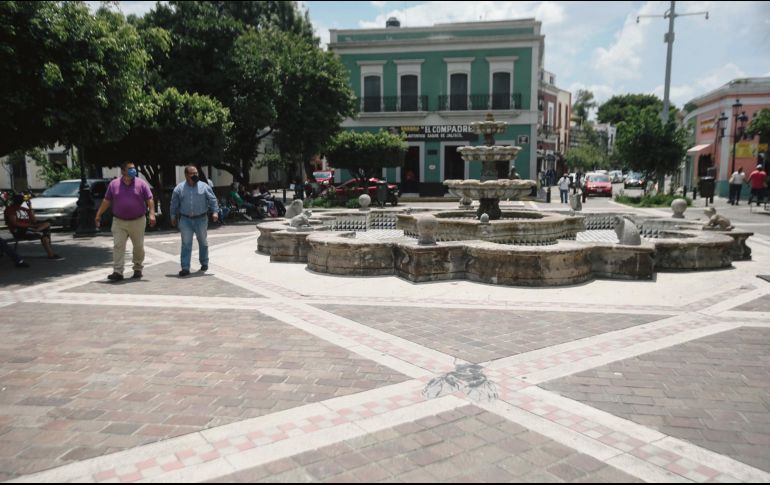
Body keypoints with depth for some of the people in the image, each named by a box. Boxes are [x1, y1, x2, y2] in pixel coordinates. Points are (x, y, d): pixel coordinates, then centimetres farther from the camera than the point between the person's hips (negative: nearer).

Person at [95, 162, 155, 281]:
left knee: (139, 247, 8)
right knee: (118, 246, -6)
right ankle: (117, 272, -6)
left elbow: (150, 200, -3)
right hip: (119, 222, 1)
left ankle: (138, 269, 24)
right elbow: (106, 201, 10)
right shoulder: (113, 184, 4)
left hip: (137, 222, -1)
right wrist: (99, 215, 8)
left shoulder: (141, 184, 0)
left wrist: (152, 214, -15)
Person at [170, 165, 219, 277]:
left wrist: (215, 211, -12)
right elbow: (174, 204, 9)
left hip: (201, 219, 0)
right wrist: (173, 216, 8)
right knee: (186, 244, -3)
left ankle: (204, 263, 30)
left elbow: (212, 200, -2)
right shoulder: (179, 188, 2)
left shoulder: (204, 187, 0)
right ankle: (185, 268, -1)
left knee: (203, 242, 13)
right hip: (185, 220, 0)